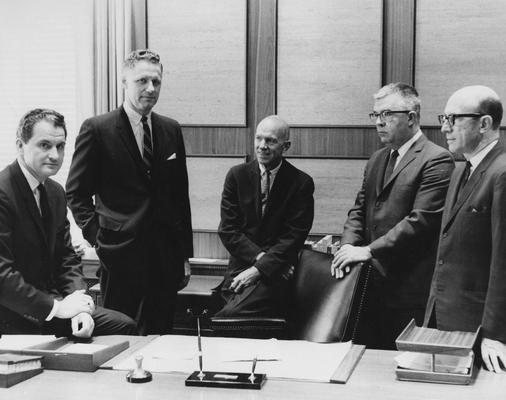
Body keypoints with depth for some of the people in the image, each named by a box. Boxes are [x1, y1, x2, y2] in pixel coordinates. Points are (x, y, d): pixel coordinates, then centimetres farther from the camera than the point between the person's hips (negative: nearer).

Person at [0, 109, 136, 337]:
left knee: (124, 326, 0)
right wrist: (56, 307, -22)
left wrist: (76, 302, -7)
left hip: (50, 303, 8)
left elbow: (66, 258, 11)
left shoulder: (55, 192, 10)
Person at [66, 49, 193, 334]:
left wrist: (185, 255, 11)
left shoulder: (171, 130, 10)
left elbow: (181, 194, 13)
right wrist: (96, 236, -9)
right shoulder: (97, 129, -3)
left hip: (166, 257, 4)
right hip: (120, 255, -4)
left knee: (161, 336, 8)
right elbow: (76, 192, 0)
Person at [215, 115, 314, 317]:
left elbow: (294, 237, -5)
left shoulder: (301, 183, 0)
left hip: (274, 275, -2)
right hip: (239, 269, 3)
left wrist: (260, 268, -14)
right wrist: (259, 256, -11)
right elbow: (228, 230, 3)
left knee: (229, 316, -26)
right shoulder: (237, 175, 7)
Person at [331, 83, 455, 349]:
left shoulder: (436, 160, -9)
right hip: (373, 285, 7)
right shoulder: (376, 160, 17)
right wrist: (348, 246, -4)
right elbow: (359, 210, 15)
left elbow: (421, 220, -18)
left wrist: (369, 251, -19)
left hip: (410, 290, -7)